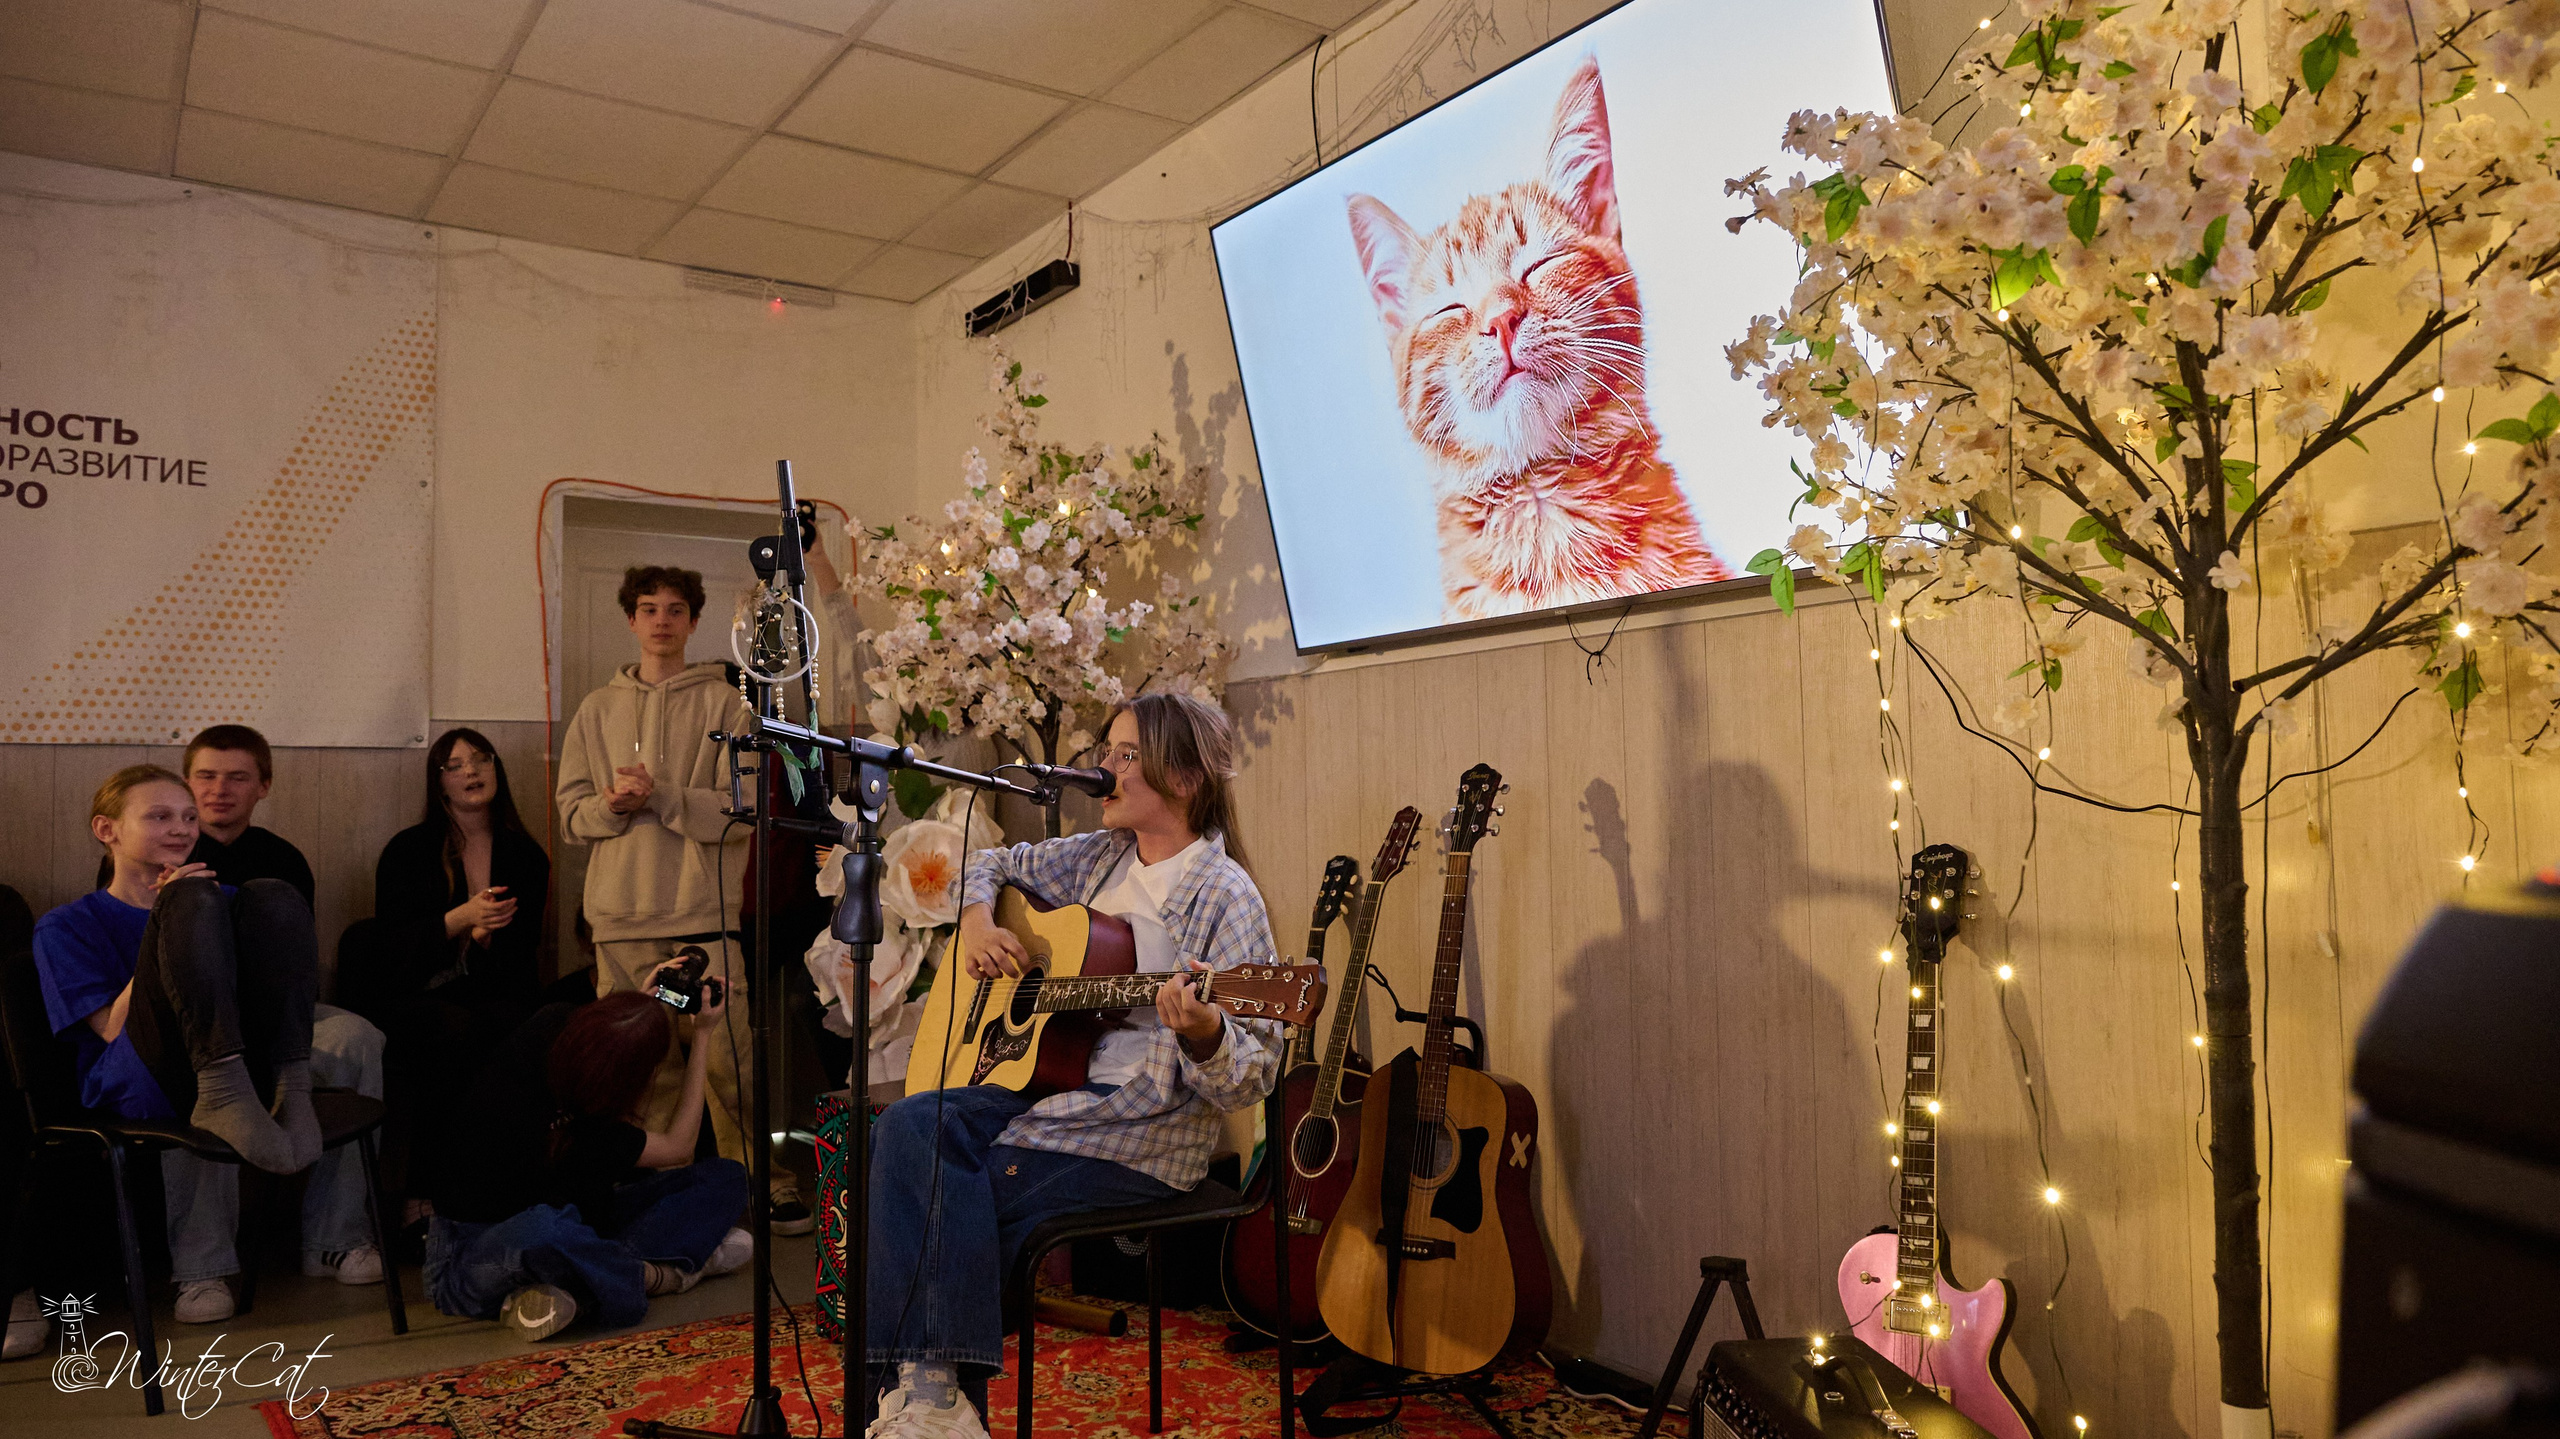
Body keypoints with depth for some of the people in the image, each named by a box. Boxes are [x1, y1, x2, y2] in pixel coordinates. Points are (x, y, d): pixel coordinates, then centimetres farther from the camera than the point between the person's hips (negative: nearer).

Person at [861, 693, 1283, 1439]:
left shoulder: (1222, 898, -11)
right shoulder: (1097, 858, 12)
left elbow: (1251, 1076, -15)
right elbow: (991, 865, 28)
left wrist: (1203, 1036, -37)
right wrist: (975, 920, 6)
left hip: (1143, 1127, -7)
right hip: (1046, 1084, 7)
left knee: (943, 1207, -19)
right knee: (909, 1127, -20)